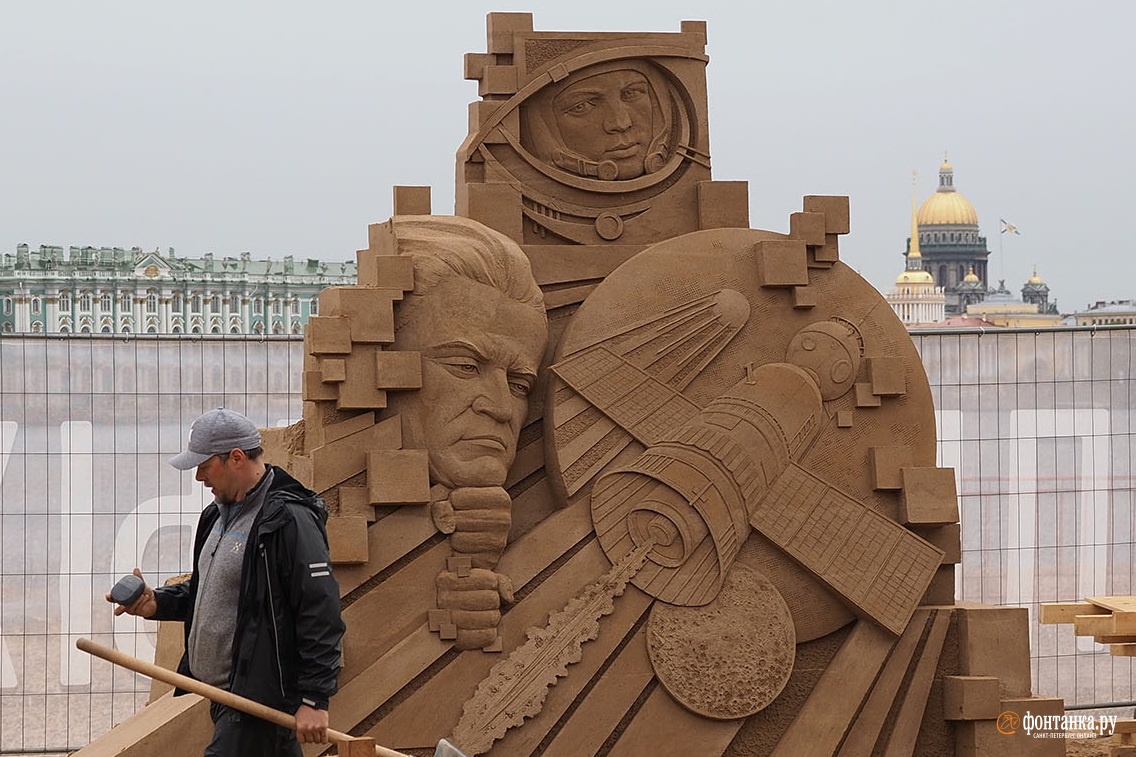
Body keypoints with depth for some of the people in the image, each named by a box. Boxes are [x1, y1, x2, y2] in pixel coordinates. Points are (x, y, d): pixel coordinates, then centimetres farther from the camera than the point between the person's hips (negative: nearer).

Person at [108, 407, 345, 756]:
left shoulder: (288, 521, -16)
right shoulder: (219, 515, 16)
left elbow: (321, 615, -20)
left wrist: (314, 698, -23)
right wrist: (158, 602, 10)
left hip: (261, 695, -10)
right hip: (224, 693, 10)